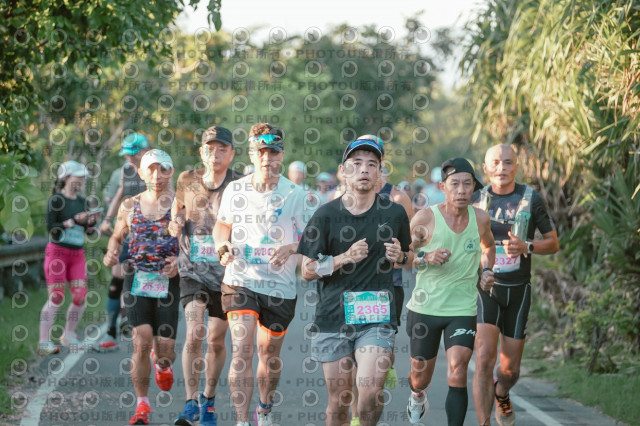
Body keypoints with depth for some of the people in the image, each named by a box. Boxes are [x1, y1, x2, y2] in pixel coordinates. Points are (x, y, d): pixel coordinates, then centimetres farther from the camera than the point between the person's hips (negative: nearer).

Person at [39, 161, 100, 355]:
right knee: (56, 297, -8)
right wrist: (74, 221, -19)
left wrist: (91, 222, -5)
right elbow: (51, 228, -14)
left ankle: (69, 335, 17)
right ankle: (44, 341, -3)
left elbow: (87, 231, 16)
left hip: (77, 254, 6)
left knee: (80, 297, -1)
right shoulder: (56, 200, -7)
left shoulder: (82, 201, 11)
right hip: (57, 251, -6)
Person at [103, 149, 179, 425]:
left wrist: (181, 260, -16)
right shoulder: (130, 207, 9)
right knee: (142, 341, -15)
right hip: (137, 279, 1)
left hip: (169, 282, -1)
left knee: (165, 348, -3)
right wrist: (110, 254, 1)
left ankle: (162, 363, 38)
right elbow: (117, 237, 23)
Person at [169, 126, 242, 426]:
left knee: (216, 339, 8)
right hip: (193, 270, 0)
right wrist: (175, 223, -1)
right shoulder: (187, 180, 0)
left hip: (225, 273, 0)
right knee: (194, 332, -16)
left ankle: (208, 399, 29)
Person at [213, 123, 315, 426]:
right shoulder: (235, 190, 3)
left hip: (280, 286, 0)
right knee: (241, 349, -17)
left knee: (270, 355, 13)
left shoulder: (295, 194, -4)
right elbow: (223, 224, 20)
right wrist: (222, 247, -1)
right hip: (240, 280, 0)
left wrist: (291, 247, -22)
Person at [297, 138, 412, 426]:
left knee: (370, 392, -17)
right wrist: (345, 258, -14)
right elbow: (307, 271, 1)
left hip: (377, 317, 0)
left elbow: (408, 258, 22)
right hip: (333, 316, 0)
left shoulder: (394, 213, 6)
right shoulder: (327, 214, 1)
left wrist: (399, 257, -2)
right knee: (339, 400, 4)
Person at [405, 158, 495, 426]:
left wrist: (485, 271, 4)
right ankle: (418, 396, 52)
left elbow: (488, 245, 21)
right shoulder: (426, 218, -12)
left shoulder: (480, 218, -2)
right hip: (425, 309, -1)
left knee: (457, 368, -20)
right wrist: (425, 257, -22)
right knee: (421, 376, 15)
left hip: (463, 309, 1)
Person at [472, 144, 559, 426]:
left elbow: (553, 242, 3)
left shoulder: (531, 199, -3)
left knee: (510, 369, 9)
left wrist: (526, 247, -17)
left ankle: (501, 395, 44)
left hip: (518, 290, 1)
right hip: (485, 288, -1)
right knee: (484, 358, -20)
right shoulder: (476, 200, 0)